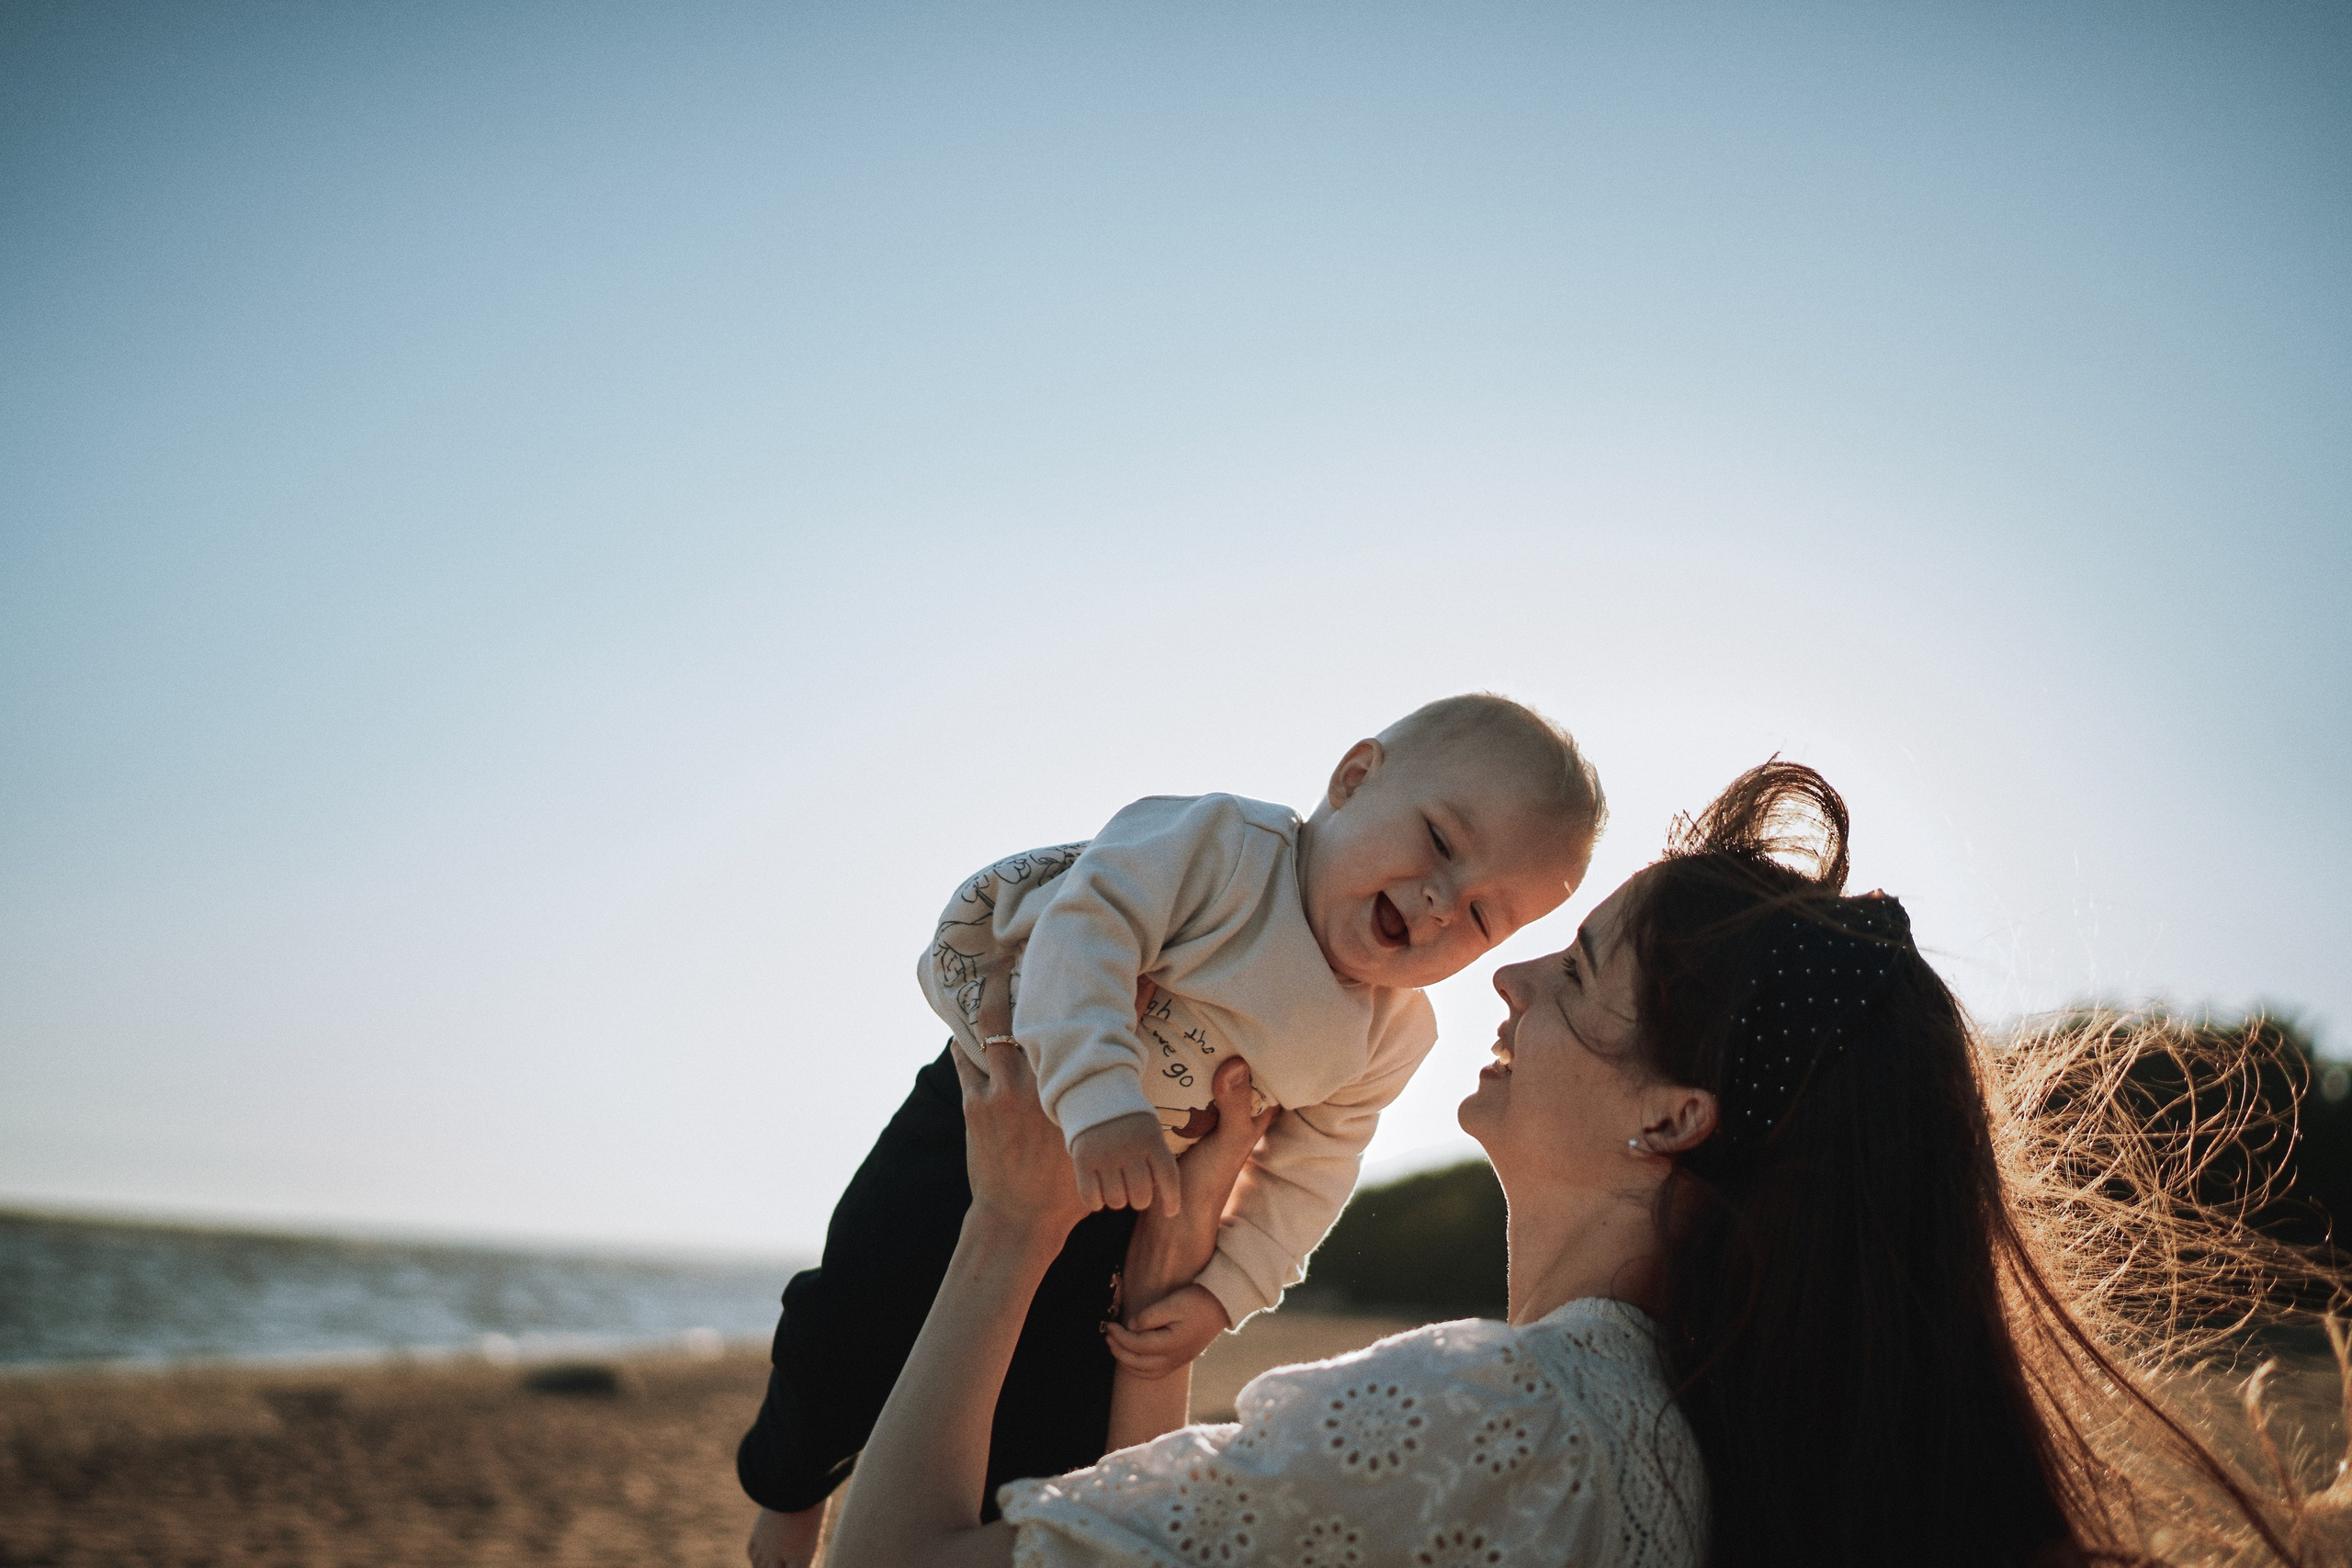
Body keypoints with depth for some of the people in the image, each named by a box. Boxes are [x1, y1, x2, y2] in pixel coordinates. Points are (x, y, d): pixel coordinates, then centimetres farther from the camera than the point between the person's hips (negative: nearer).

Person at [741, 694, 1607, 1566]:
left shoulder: (1391, 1038, -9)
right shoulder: (1223, 842, -25)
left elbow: (1303, 1174, -2)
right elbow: (1084, 930, -35)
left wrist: (1224, 1291, -12)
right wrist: (1101, 1099, -47)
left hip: (1125, 1214, 3)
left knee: (1049, 1443, 0)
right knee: (851, 1328, -6)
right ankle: (788, 1481, 26)